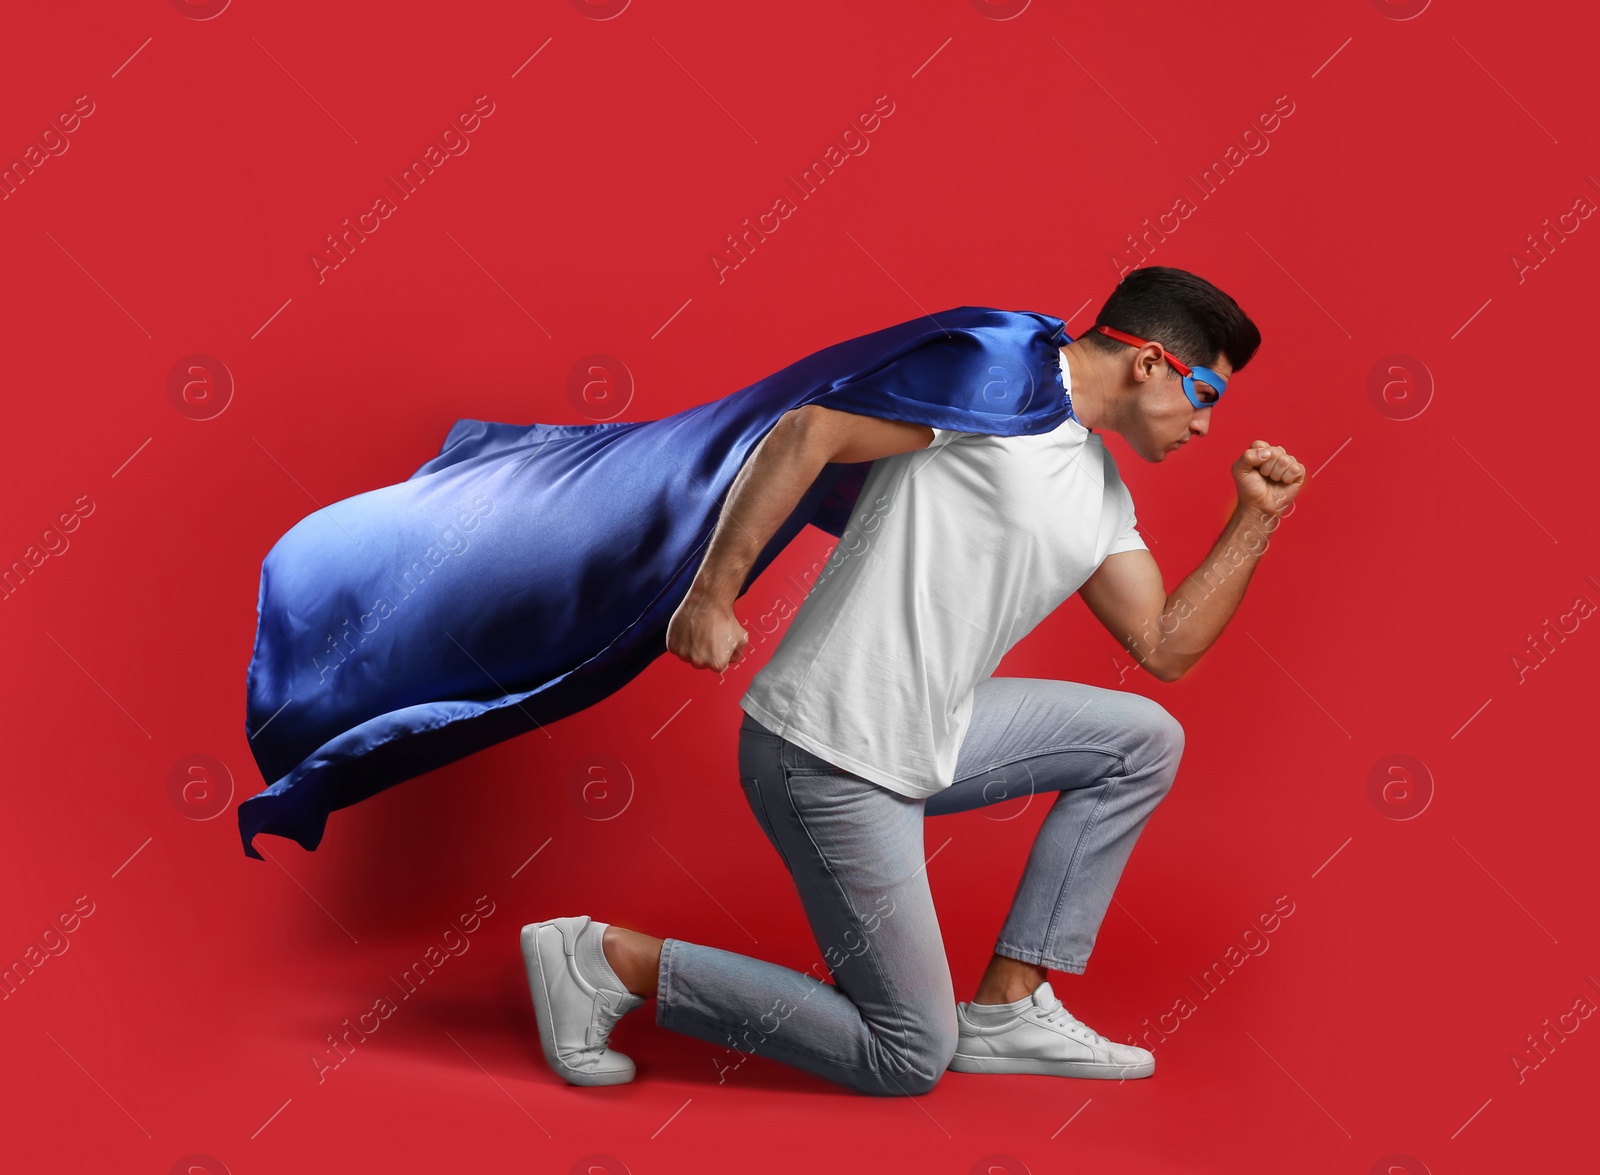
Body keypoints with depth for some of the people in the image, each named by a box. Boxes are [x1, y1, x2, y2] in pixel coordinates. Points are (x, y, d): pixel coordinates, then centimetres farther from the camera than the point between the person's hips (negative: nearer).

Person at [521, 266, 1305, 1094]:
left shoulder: (1099, 489, 15)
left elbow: (1164, 649, 16)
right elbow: (807, 432, -21)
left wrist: (1255, 520, 8)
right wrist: (712, 596, -22)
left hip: (918, 740, 9)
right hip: (829, 757, -9)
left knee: (1144, 740, 12)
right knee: (908, 1059, 0)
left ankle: (1004, 1007, 12)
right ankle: (611, 960, 2)